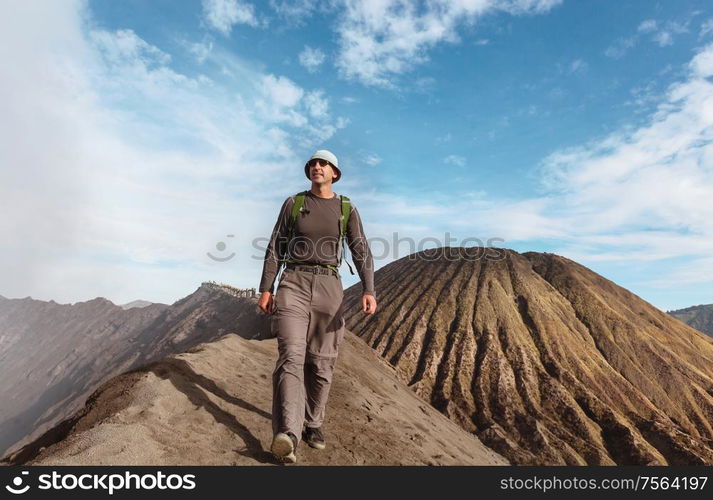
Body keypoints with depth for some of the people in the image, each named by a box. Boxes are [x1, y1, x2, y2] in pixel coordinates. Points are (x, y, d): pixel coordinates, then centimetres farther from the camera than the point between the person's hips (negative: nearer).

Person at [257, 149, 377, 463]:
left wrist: (369, 290, -16)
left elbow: (361, 252, 0)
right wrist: (265, 289, -1)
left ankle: (312, 424, 26)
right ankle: (287, 437, -30)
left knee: (321, 362, 5)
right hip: (293, 284, -1)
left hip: (329, 287, 1)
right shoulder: (293, 203, 9)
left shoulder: (347, 209, 9)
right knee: (291, 355, -19)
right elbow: (275, 249, 7)